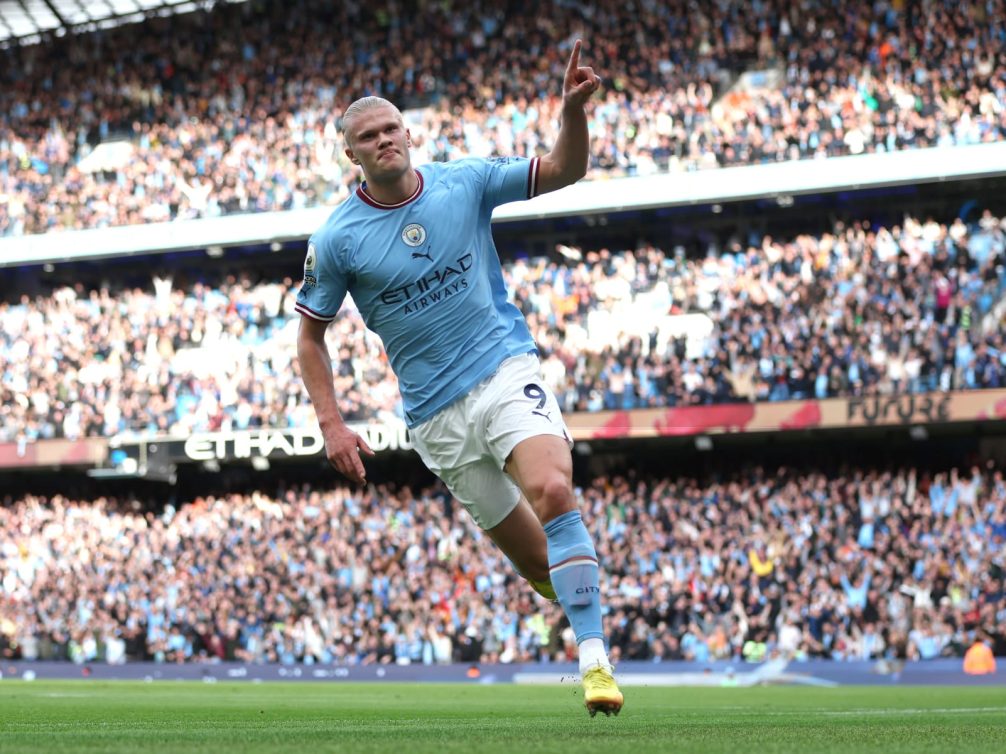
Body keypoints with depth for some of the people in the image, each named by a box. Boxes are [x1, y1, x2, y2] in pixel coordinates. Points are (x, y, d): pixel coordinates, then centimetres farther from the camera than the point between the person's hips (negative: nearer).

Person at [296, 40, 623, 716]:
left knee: (553, 491, -27)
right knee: (530, 554, 3)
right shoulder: (337, 239, -3)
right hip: (437, 412, 1)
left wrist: (573, 109, -18)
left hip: (506, 368, -1)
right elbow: (311, 335, 6)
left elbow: (564, 170, 2)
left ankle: (595, 659, -27)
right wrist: (332, 423, -4)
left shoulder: (465, 183, -1)